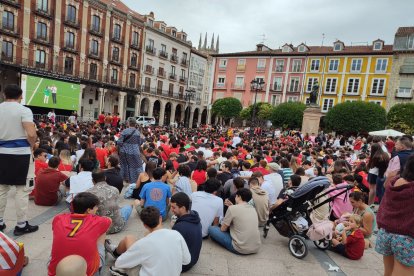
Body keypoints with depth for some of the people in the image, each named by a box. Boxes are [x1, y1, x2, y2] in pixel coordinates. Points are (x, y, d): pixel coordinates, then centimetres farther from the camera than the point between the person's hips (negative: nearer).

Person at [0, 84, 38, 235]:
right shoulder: (24, 110, -10)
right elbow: (31, 134, -21)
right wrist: (32, 145, -3)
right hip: (20, 153, -5)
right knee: (22, 189, 2)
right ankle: (21, 225, 8)